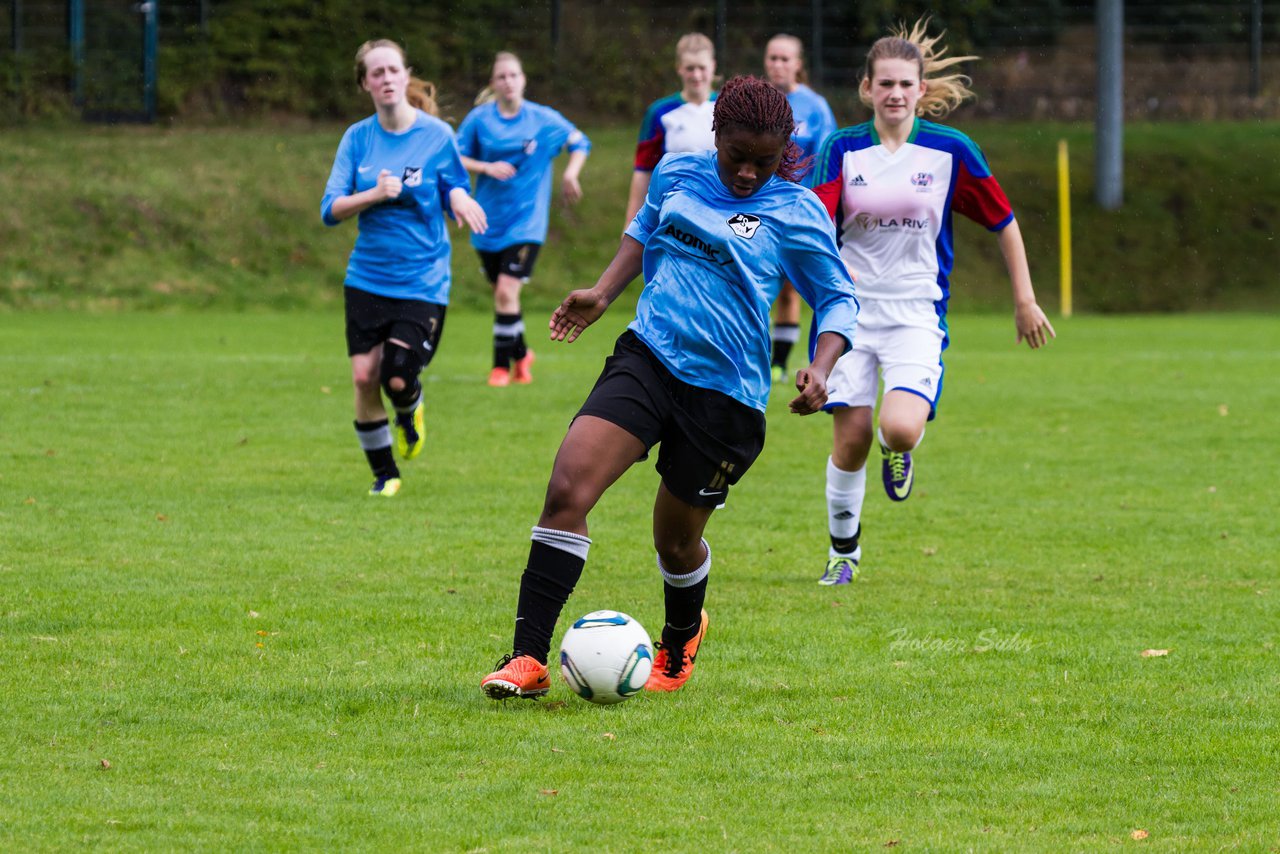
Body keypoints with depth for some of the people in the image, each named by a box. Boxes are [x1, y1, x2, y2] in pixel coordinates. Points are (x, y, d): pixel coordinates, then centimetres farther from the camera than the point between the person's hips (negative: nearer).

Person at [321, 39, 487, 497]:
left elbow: (456, 194, 6)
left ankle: (410, 410, 26)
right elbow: (330, 210, -3)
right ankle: (384, 473, 15)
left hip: (422, 282, -2)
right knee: (364, 377, -5)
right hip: (368, 279, 2)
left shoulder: (437, 134, -3)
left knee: (398, 380, -13)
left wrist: (459, 199, -19)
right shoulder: (357, 138, 2)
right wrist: (375, 194, -20)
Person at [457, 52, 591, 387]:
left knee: (507, 290, -15)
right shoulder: (479, 119, -1)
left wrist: (570, 173, -3)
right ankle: (521, 353, 35)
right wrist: (487, 167, -15)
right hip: (490, 221, 2)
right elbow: (456, 158, 2)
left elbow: (580, 142, 13)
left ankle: (502, 364, -5)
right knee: (502, 293, 11)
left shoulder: (544, 119, -2)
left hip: (526, 220, -2)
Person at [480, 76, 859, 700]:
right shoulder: (676, 174, 7)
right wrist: (603, 293, 15)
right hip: (648, 360, 2)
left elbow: (837, 298, 4)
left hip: (725, 392, -2)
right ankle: (528, 660, -17)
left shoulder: (797, 213, -3)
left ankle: (680, 642, 47)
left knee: (676, 538, 11)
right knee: (567, 488, -19)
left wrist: (820, 369, -12)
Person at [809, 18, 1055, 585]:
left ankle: (897, 450, 17)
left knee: (900, 427, -23)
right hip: (851, 310, 1)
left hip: (917, 316, -1)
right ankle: (843, 549, 21)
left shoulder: (951, 151, -3)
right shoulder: (843, 150, -1)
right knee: (851, 438, -2)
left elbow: (1003, 223, 7)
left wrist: (1025, 302, 8)